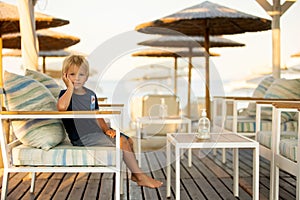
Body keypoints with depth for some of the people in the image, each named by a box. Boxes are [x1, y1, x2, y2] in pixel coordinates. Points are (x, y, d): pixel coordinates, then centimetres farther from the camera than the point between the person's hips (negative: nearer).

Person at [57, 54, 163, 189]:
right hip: (82, 138, -8)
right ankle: (141, 177, -8)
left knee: (127, 140, 2)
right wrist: (70, 88, -21)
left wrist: (106, 129, 3)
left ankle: (135, 174, 11)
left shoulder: (90, 94, 13)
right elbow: (61, 106, -34)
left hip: (96, 132, 8)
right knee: (122, 144, -17)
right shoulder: (66, 94, -9)